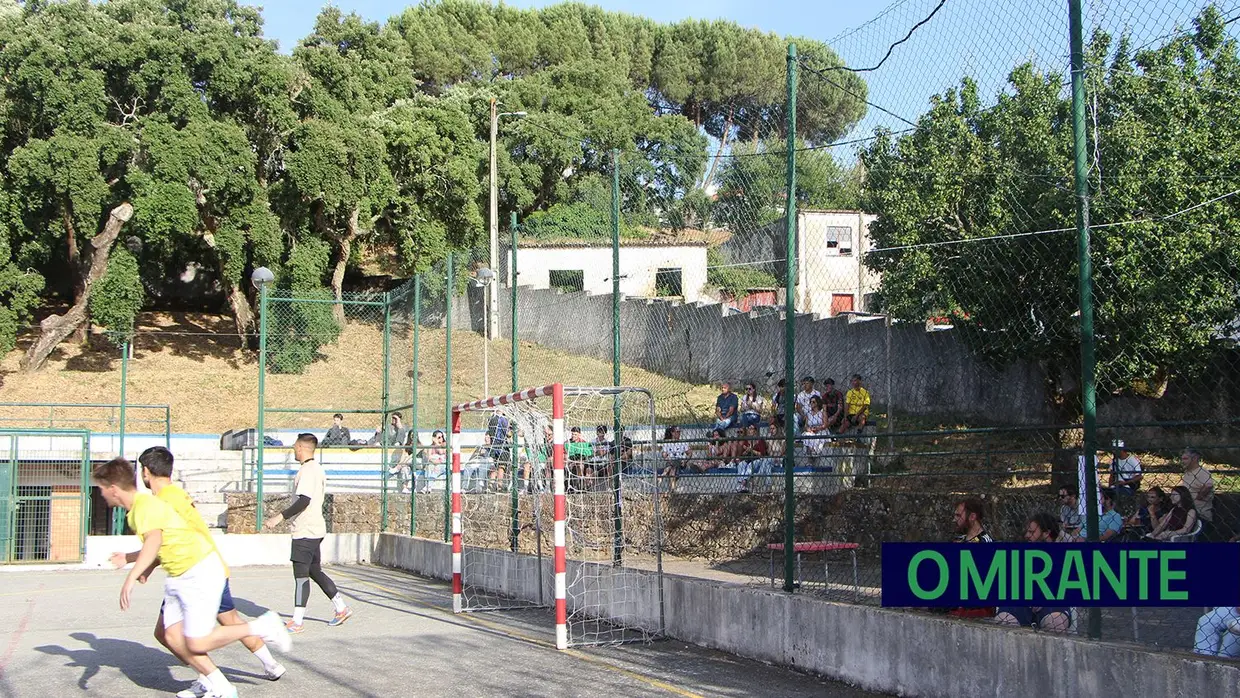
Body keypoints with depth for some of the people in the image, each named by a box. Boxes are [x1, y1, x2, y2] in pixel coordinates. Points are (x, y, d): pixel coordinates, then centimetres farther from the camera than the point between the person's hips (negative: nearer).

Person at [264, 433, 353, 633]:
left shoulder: (308, 470, -16)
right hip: (314, 528, 10)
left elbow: (304, 500, -25)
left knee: (301, 574, -6)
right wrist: (290, 518, 29)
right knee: (315, 571, 16)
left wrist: (281, 517, -24)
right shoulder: (316, 469, 16)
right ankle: (341, 608, 20)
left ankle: (297, 621, -4)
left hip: (305, 531, -10)